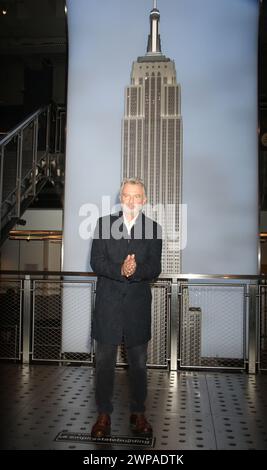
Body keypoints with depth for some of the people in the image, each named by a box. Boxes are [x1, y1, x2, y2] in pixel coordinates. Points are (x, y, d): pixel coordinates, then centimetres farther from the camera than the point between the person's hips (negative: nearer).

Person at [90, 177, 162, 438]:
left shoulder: (154, 229, 3)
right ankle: (103, 415, 21)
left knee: (138, 363, 11)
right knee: (104, 362, 7)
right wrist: (120, 270, -22)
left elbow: (155, 268, -4)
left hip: (138, 305, 1)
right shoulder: (104, 223, 2)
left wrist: (136, 270, -25)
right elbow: (96, 262, -6)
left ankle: (138, 414, 27)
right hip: (108, 303, 0)